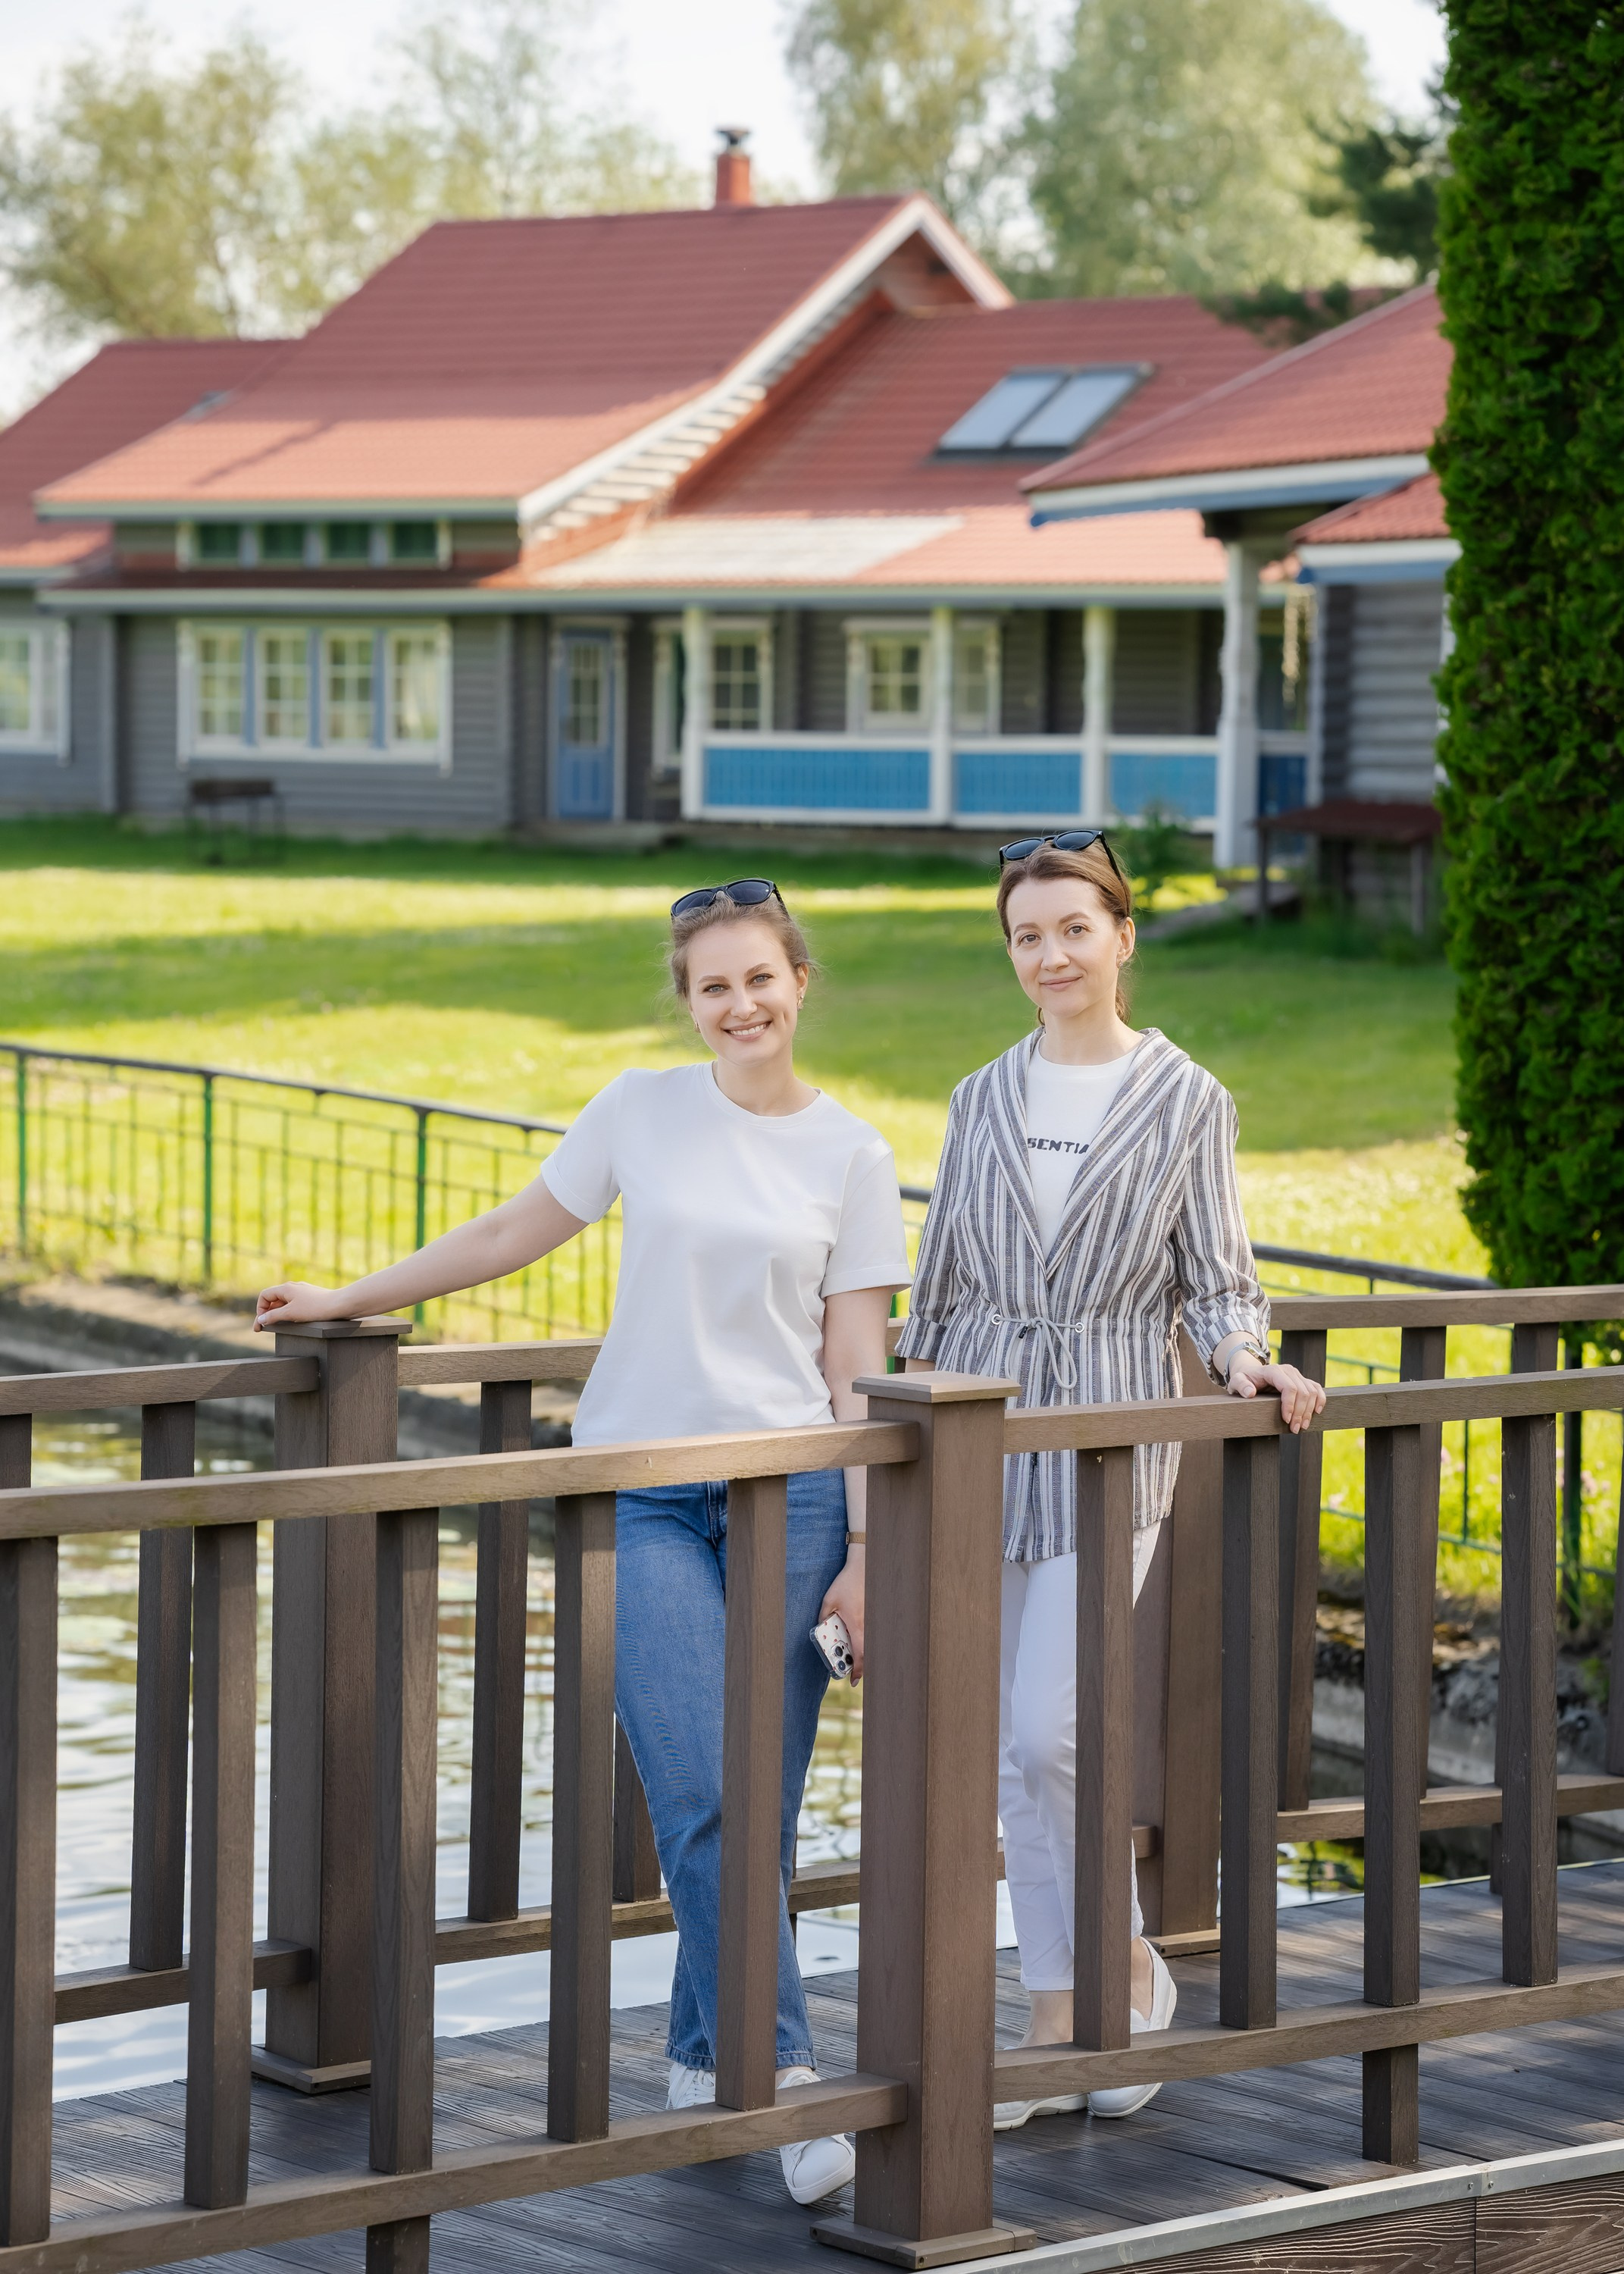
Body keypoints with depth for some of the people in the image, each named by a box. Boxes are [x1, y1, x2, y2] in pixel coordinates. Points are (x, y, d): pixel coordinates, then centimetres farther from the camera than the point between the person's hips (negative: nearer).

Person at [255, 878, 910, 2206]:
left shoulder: (852, 1154, 5)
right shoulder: (642, 1111, 6)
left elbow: (856, 1365, 4)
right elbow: (517, 1232, 17)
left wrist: (867, 1548, -1)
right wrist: (350, 1302, 23)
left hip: (789, 1491, 0)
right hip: (640, 1491, 0)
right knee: (700, 1799, -14)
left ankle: (706, 2051, 17)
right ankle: (781, 2073, -16)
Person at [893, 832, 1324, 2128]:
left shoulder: (1186, 1100, 1)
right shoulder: (984, 1101, 10)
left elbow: (1218, 1279, 1)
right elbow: (940, 1289, 15)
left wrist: (1247, 1362, -19)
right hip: (985, 1435, 4)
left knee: (1049, 1732, -15)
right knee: (1013, 1752, 4)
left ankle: (1132, 1968, 7)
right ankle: (1059, 2032, 12)